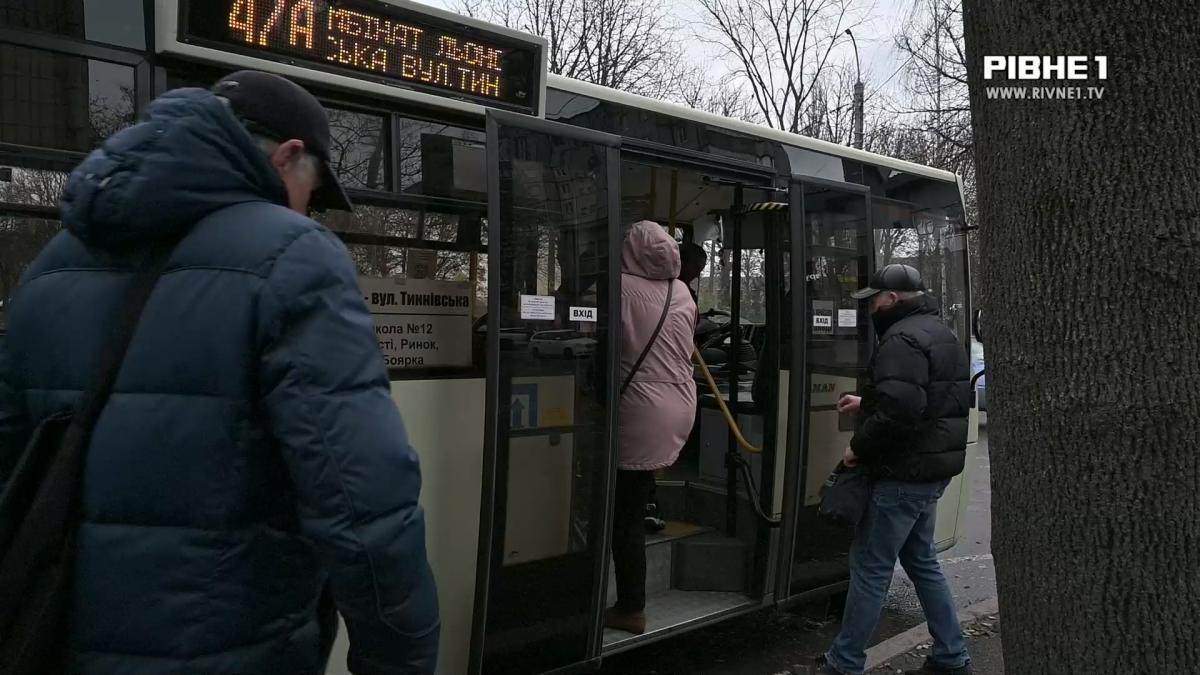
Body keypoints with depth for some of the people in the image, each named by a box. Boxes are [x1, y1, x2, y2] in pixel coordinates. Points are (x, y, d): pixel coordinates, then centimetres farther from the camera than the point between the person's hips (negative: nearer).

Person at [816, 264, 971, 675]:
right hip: (934, 469, 10)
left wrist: (859, 447, -16)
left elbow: (899, 411, -29)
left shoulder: (902, 339, -19)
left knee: (870, 568, -2)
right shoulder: (940, 334, 16)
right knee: (921, 560, 20)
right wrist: (865, 405, 20)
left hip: (904, 473, -10)